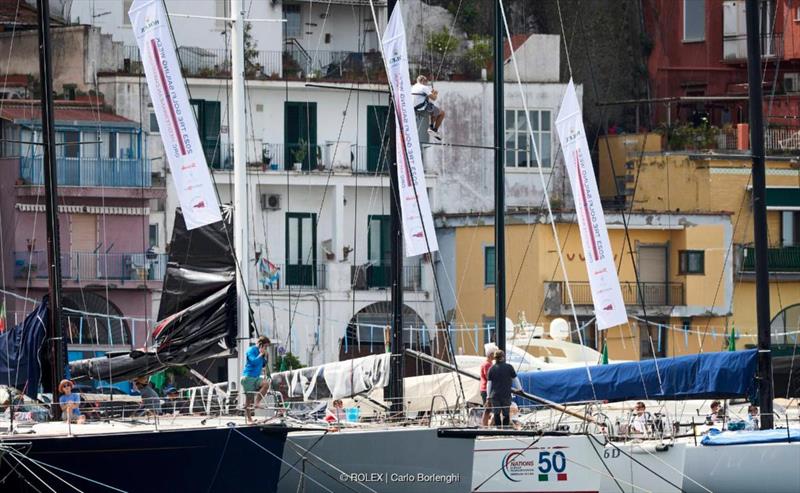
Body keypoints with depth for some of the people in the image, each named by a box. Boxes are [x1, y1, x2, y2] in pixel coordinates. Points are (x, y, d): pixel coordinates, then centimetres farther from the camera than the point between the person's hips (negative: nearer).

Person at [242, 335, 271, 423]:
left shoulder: (261, 352, 15)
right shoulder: (251, 350, -8)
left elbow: (263, 365, 20)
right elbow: (254, 361, -22)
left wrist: (265, 356, 5)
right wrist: (261, 354, -13)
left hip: (256, 378, 7)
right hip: (248, 377, -7)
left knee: (266, 383, -15)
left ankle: (257, 403, -7)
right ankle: (249, 419, -8)